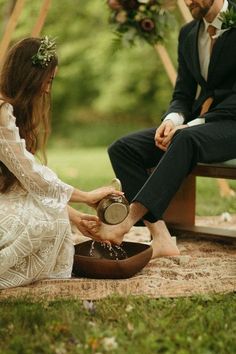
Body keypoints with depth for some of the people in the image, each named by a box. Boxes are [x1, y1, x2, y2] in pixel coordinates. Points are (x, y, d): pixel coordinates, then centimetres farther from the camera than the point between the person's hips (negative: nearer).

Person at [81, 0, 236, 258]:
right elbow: (182, 94, 14)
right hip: (194, 123, 7)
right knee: (122, 148, -13)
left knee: (187, 139, -40)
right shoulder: (188, 34, 14)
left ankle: (125, 223, -40)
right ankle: (160, 237, -24)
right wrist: (173, 119, -10)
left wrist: (195, 124, -22)